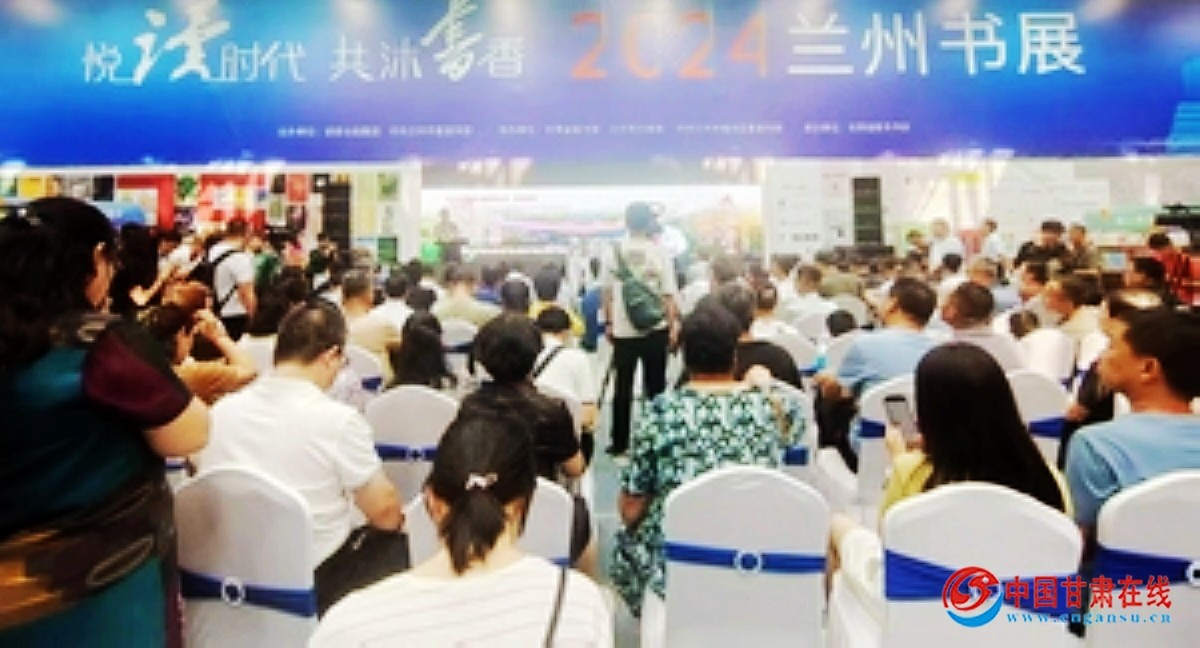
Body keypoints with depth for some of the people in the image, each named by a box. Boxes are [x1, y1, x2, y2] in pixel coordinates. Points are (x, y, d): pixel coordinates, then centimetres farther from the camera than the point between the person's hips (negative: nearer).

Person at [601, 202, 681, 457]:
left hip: (623, 330, 1)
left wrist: (609, 323, 11)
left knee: (622, 387, 9)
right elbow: (668, 294, -7)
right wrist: (673, 325, 1)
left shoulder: (612, 252, -2)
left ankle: (620, 443, 15)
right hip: (655, 329, -1)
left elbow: (606, 292, 2)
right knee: (655, 385, 10)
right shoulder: (660, 252, -7)